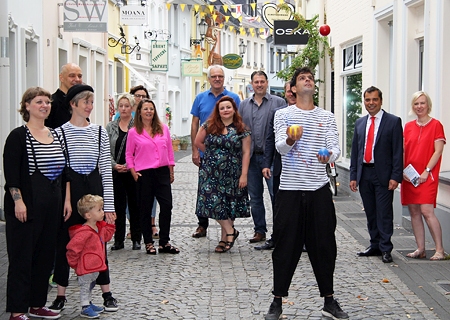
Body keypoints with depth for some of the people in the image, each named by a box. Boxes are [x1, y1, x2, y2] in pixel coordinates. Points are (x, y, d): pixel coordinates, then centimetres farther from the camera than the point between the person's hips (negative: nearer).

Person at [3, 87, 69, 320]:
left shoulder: (55, 136, 13)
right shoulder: (18, 136, -7)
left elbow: (63, 171, 18)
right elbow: (10, 172, -13)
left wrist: (66, 199, 13)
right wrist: (18, 201, -19)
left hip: (52, 205, 7)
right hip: (27, 205, -7)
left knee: (46, 254, 11)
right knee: (22, 256, -3)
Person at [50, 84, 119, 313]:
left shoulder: (100, 132, 5)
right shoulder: (59, 133, -3)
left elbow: (106, 170, 4)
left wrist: (109, 205, 1)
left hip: (94, 189, 2)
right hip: (67, 191, -2)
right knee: (64, 242, 5)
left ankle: (107, 293, 18)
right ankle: (60, 295, 17)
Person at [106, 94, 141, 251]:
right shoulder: (110, 127, 8)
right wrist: (115, 165, -9)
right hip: (116, 173, 2)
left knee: (135, 205, 4)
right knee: (118, 206, 5)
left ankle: (136, 239, 13)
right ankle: (118, 240, 12)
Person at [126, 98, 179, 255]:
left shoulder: (163, 129, 7)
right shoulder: (133, 132, 0)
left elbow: (169, 151, 12)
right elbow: (129, 155, 4)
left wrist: (171, 171, 10)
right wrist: (133, 172, -5)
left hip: (162, 172, 2)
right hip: (144, 174, -2)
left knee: (167, 206, -3)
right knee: (146, 208, 4)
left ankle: (164, 243, 7)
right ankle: (148, 243, 15)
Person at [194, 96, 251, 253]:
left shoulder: (242, 129, -2)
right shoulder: (209, 126, 2)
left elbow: (246, 153, -4)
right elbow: (198, 142, 13)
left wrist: (244, 175, -9)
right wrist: (212, 154, 12)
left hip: (232, 174, -1)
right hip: (211, 172, 1)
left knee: (228, 204, 4)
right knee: (213, 202, -11)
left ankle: (224, 238, 13)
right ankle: (230, 231, 0)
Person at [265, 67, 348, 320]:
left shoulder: (327, 117, 10)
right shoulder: (283, 114, 4)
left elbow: (335, 147, -1)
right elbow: (280, 147, -10)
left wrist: (329, 155, -25)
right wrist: (290, 140, -33)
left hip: (319, 189, 2)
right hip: (290, 188, -2)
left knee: (324, 245, 6)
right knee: (286, 245, 2)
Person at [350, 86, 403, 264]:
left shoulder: (393, 121, -2)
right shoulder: (360, 123, 13)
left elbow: (398, 151, -6)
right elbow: (354, 151, 13)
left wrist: (395, 176, -13)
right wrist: (353, 176, 8)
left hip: (383, 174, -5)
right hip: (364, 174, 5)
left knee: (384, 213, -2)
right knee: (370, 212, 12)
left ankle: (385, 249, 6)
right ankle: (375, 245, 23)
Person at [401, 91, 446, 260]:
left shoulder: (435, 125, -2)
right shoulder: (408, 126, 12)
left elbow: (438, 151, -7)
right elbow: (403, 151, 12)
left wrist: (426, 171, -13)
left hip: (427, 176, -5)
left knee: (427, 211, -13)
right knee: (414, 212, 5)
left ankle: (440, 250, -5)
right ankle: (420, 249, 11)